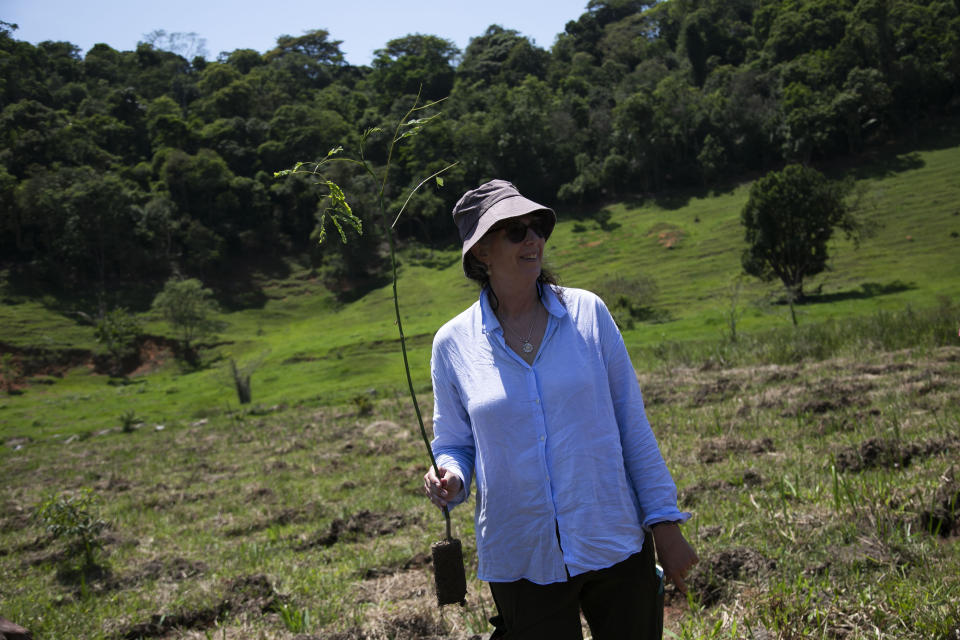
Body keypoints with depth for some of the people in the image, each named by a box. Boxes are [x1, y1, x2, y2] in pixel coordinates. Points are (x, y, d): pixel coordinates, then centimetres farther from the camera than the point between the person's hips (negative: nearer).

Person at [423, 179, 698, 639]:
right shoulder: (453, 343, -2)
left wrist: (665, 522, 0)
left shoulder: (587, 312, -2)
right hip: (524, 563, 0)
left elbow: (633, 425, 1)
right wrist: (448, 478, -14)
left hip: (616, 546, 1)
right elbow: (454, 444, 8)